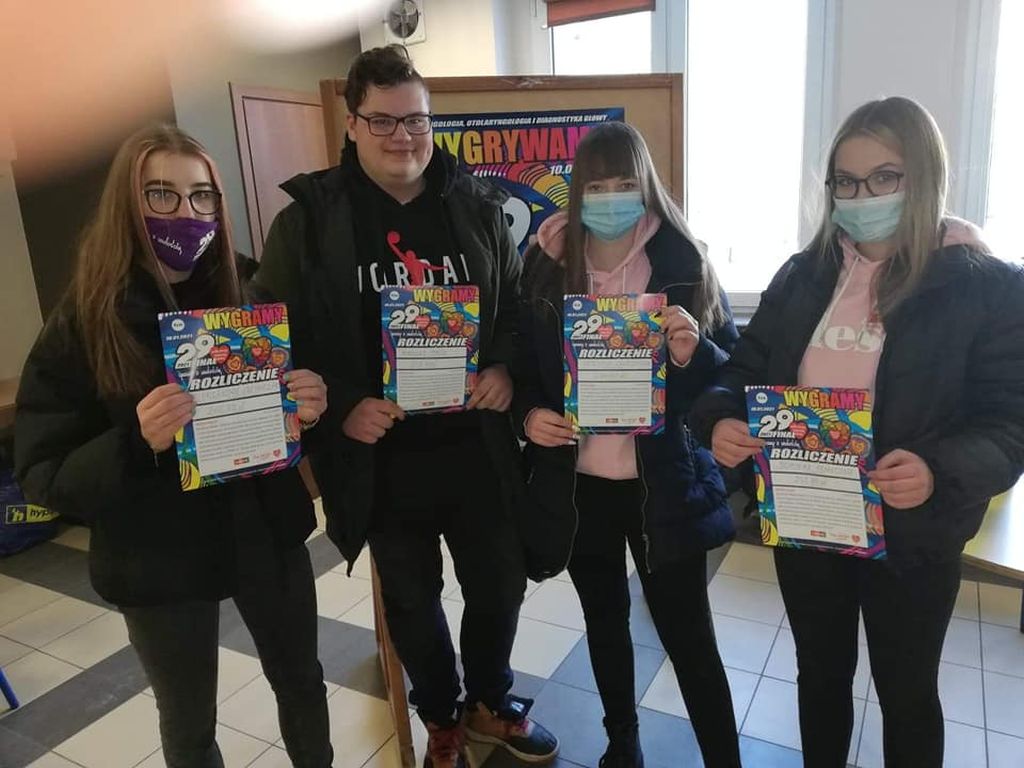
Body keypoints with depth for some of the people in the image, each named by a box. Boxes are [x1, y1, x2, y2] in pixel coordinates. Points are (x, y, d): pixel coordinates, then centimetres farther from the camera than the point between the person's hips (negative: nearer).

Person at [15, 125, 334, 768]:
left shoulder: (247, 296, -5)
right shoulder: (81, 324, -13)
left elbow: (296, 402, 5)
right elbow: (43, 478, -13)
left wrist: (313, 404, -19)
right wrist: (136, 443, -32)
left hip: (266, 533, 3)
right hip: (158, 561, -2)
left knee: (302, 683, 22)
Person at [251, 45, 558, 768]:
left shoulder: (477, 207, 1)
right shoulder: (308, 221, -6)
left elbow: (520, 307, 9)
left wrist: (504, 368, -9)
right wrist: (340, 408, -16)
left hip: (477, 447, 2)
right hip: (381, 457, -1)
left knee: (500, 585, 17)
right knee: (412, 602, 18)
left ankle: (491, 703, 47)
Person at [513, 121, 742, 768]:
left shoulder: (684, 260, -6)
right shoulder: (547, 262, -1)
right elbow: (522, 364, 7)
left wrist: (696, 352, -25)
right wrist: (528, 413, -13)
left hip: (665, 482, -2)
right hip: (577, 482, 3)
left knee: (688, 632, 6)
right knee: (605, 621, 20)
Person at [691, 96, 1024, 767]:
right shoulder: (803, 274, 2)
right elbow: (747, 366, 4)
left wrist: (940, 470, -33)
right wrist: (722, 420, -17)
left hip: (909, 535, -3)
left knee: (906, 692, 20)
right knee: (821, 672, 23)